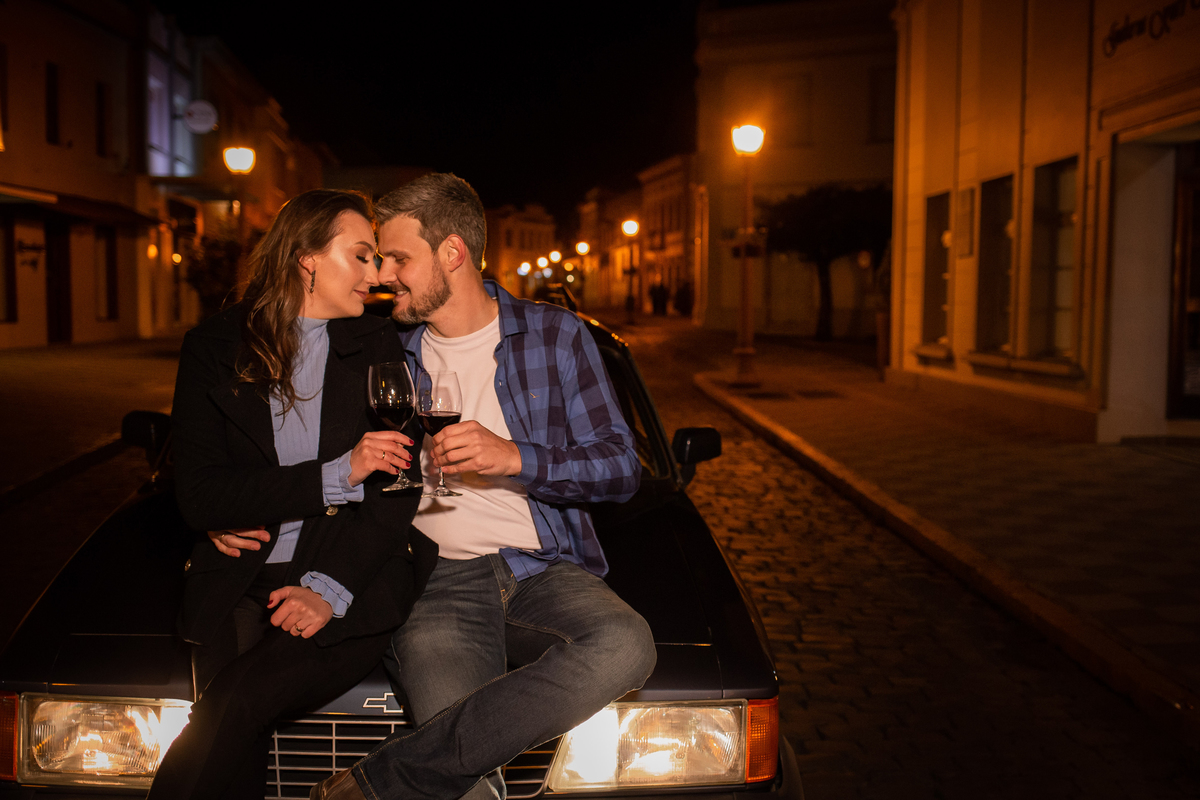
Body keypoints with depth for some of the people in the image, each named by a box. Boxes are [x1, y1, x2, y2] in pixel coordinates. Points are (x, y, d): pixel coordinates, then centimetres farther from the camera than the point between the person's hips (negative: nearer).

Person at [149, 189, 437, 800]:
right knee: (237, 749, -23)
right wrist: (335, 475, -11)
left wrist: (330, 588, -13)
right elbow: (199, 496, -2)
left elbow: (397, 490, 2)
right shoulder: (214, 347, 7)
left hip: (354, 583, 0)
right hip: (239, 583, 1)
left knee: (237, 702, -25)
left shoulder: (378, 347, 10)